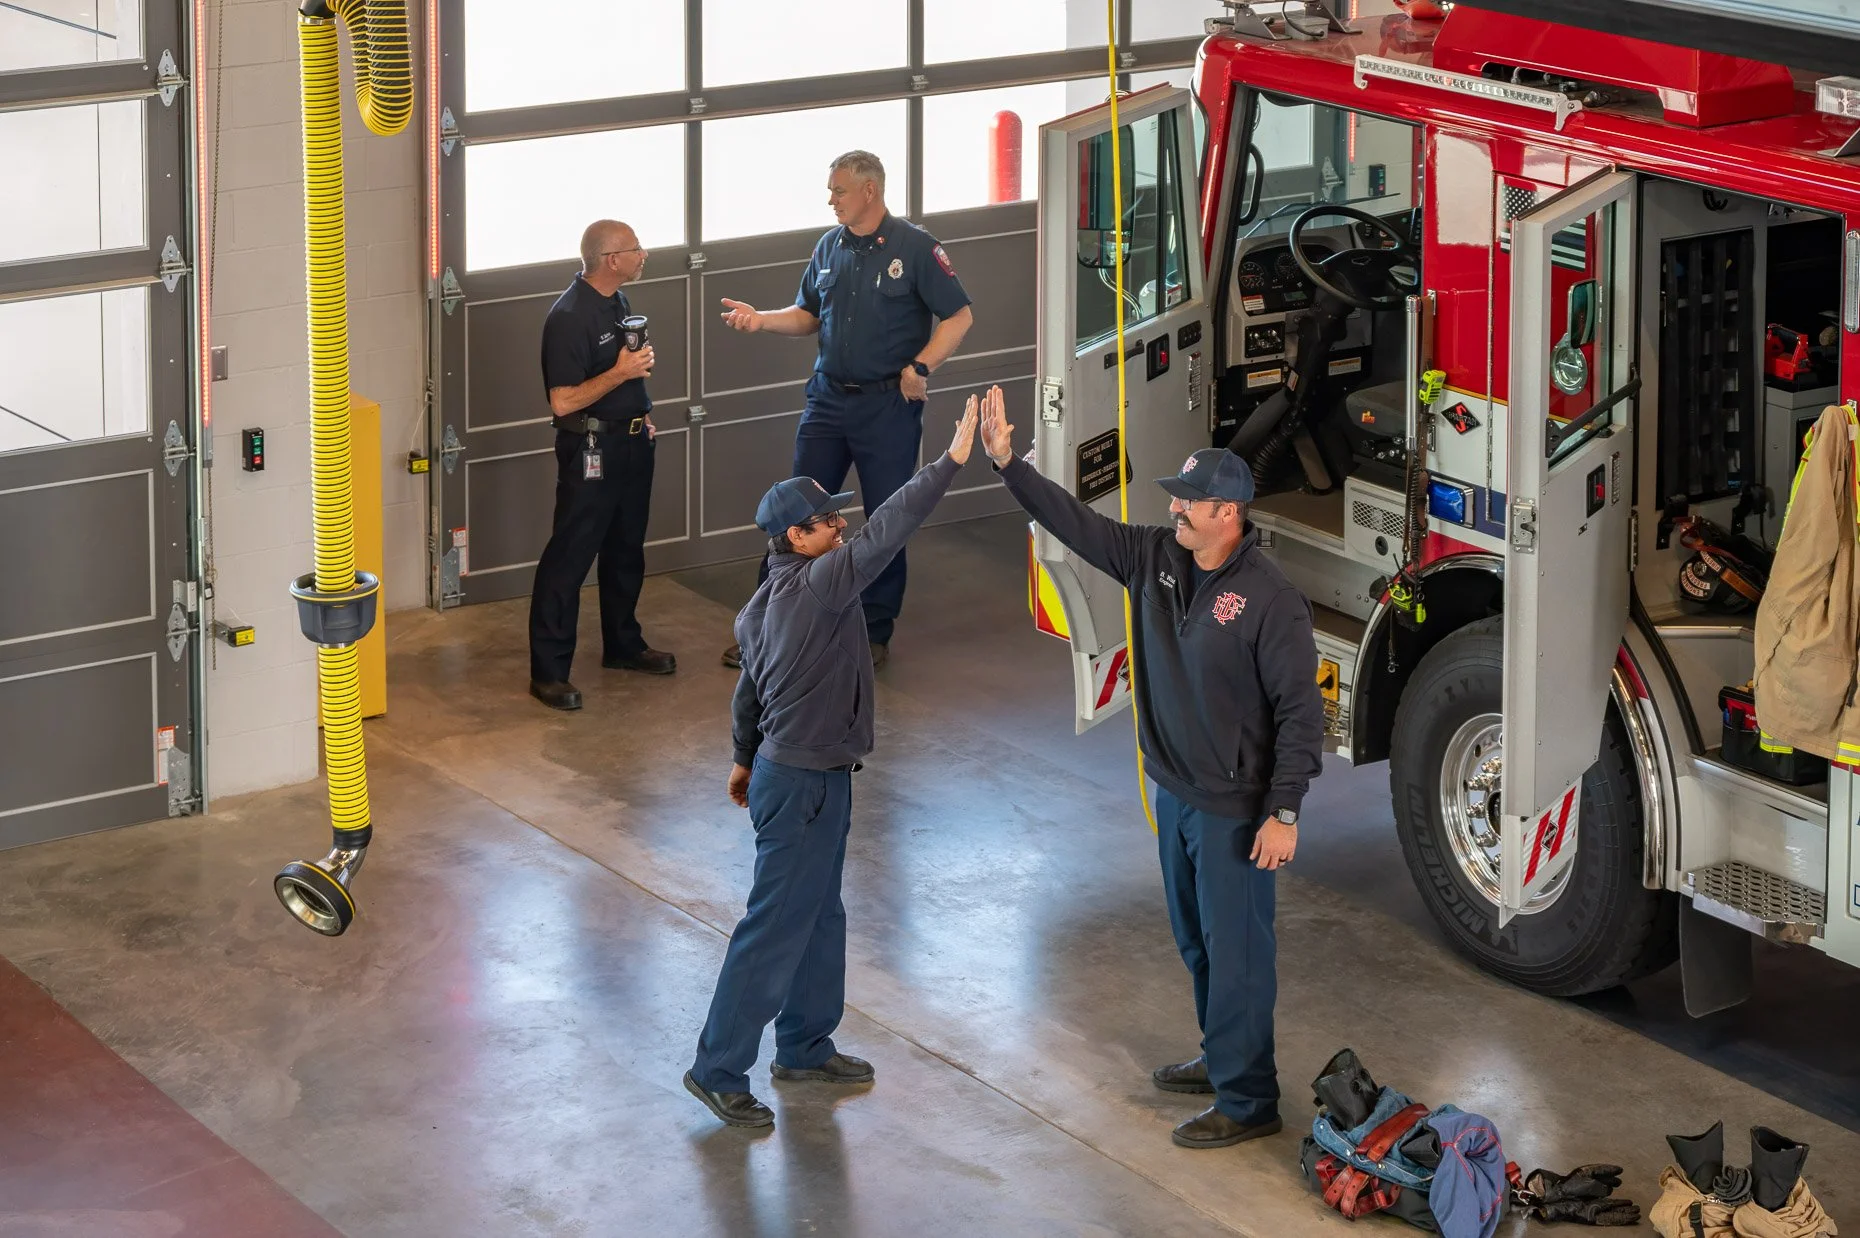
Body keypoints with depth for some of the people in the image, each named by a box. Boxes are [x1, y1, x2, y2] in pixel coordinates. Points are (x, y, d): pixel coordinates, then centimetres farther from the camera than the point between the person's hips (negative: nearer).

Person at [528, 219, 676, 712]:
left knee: (626, 550, 20)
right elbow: (563, 401, -25)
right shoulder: (569, 317, -22)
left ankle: (623, 645, 35)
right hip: (591, 447, -9)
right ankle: (548, 671, -2)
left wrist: (642, 412, 16)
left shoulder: (617, 301, 7)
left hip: (631, 440, 9)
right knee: (569, 557, -5)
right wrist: (621, 373, -24)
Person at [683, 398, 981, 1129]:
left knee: (819, 916, 21)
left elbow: (750, 685, 19)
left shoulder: (769, 598, 7)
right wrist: (951, 462, -36)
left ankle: (805, 1047, 34)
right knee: (776, 929, -2)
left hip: (791, 770, 10)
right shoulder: (812, 588, -23)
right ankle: (719, 1070, 5)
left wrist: (747, 759, 32)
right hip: (803, 786, -10)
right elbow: (883, 536, -34)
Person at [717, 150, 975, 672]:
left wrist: (920, 368, -16)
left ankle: (876, 632, 18)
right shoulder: (830, 248, 8)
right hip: (829, 398, 4)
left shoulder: (915, 247, -8)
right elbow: (808, 315, 17)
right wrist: (762, 319, 0)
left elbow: (959, 316, -8)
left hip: (888, 404, -4)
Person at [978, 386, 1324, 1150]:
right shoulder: (1155, 558, 0)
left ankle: (1247, 1102, 9)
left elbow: (1300, 709, -20)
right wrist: (1007, 462, -10)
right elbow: (1075, 523, 2)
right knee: (1196, 939, 21)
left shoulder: (1270, 599, -21)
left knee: (1236, 952, 0)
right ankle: (1222, 1058, 39)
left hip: (1234, 810, -8)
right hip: (1175, 793, 8)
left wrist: (1284, 813, -22)